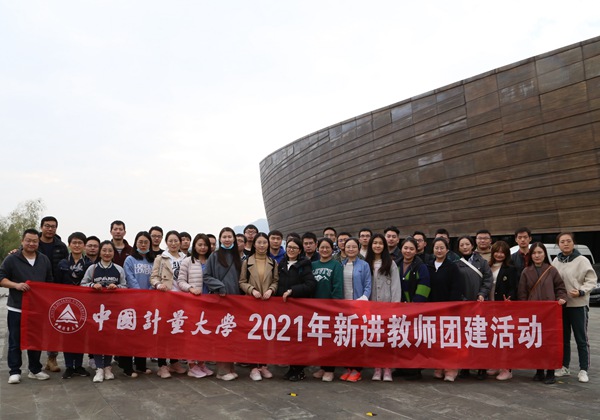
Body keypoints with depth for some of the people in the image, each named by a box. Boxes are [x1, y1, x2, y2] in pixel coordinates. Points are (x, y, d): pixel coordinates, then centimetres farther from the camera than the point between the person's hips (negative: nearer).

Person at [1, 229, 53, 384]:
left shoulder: (45, 260, 9)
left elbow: (50, 282, 15)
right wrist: (16, 285, -20)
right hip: (16, 308, -3)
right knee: (15, 341, 3)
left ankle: (35, 370, 21)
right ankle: (14, 371, 14)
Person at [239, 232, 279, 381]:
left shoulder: (273, 262, 8)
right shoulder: (247, 262, 3)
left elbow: (276, 281, 7)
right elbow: (242, 282, 1)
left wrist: (270, 290, -12)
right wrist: (252, 290, -15)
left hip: (268, 302, 2)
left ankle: (263, 365, 15)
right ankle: (254, 367, 5)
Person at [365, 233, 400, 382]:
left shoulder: (391, 263, 3)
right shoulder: (366, 263, 10)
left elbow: (396, 285, -2)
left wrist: (395, 304, -9)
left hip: (387, 304, -2)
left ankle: (387, 368, 5)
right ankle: (377, 368, 11)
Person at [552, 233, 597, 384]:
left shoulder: (582, 260, -8)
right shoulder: (556, 261, 6)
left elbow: (592, 279, -8)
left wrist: (581, 292, -21)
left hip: (578, 304, -5)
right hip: (561, 304, 5)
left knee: (581, 338, 2)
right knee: (563, 337, 12)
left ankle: (583, 370, 10)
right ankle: (564, 367, 23)